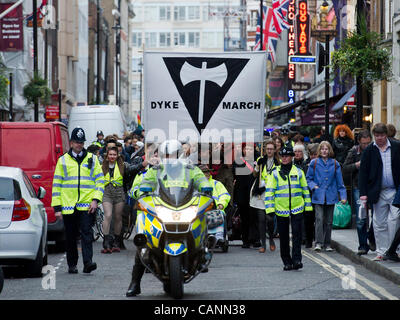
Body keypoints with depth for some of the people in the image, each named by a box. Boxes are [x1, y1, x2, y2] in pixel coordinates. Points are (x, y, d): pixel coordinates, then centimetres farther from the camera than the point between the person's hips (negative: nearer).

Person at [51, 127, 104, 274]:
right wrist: (57, 207, 1)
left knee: (86, 233, -13)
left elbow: (100, 180, 7)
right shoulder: (63, 160, 8)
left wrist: (96, 199, -7)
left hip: (87, 205, -1)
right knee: (71, 237, 7)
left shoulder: (92, 159, 9)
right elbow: (56, 184, 7)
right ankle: (72, 264, 18)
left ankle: (88, 262, -18)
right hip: (68, 205, 1)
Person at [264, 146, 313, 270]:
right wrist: (270, 209, -5)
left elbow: (305, 189, 13)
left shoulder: (298, 171, 8)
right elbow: (269, 191, 2)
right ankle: (287, 262, 14)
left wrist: (308, 206, 10)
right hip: (281, 209, 0)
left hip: (297, 209, 0)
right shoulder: (275, 173, 4)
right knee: (283, 237, 6)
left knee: (296, 234, -9)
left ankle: (296, 259, -9)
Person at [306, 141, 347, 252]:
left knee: (329, 221, 7)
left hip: (331, 196, 2)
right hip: (318, 196, -2)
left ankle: (327, 244, 15)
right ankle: (318, 243, -15)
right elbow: (308, 178, 10)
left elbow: (340, 182, 9)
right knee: (319, 219, -14)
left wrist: (343, 196, 4)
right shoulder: (314, 163, 3)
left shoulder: (334, 164, 7)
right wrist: (313, 186, -9)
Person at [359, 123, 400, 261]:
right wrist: (363, 193, -4)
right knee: (379, 223, 6)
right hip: (378, 192, 1)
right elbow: (363, 172, 3)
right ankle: (381, 252, 14)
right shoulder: (369, 151, 4)